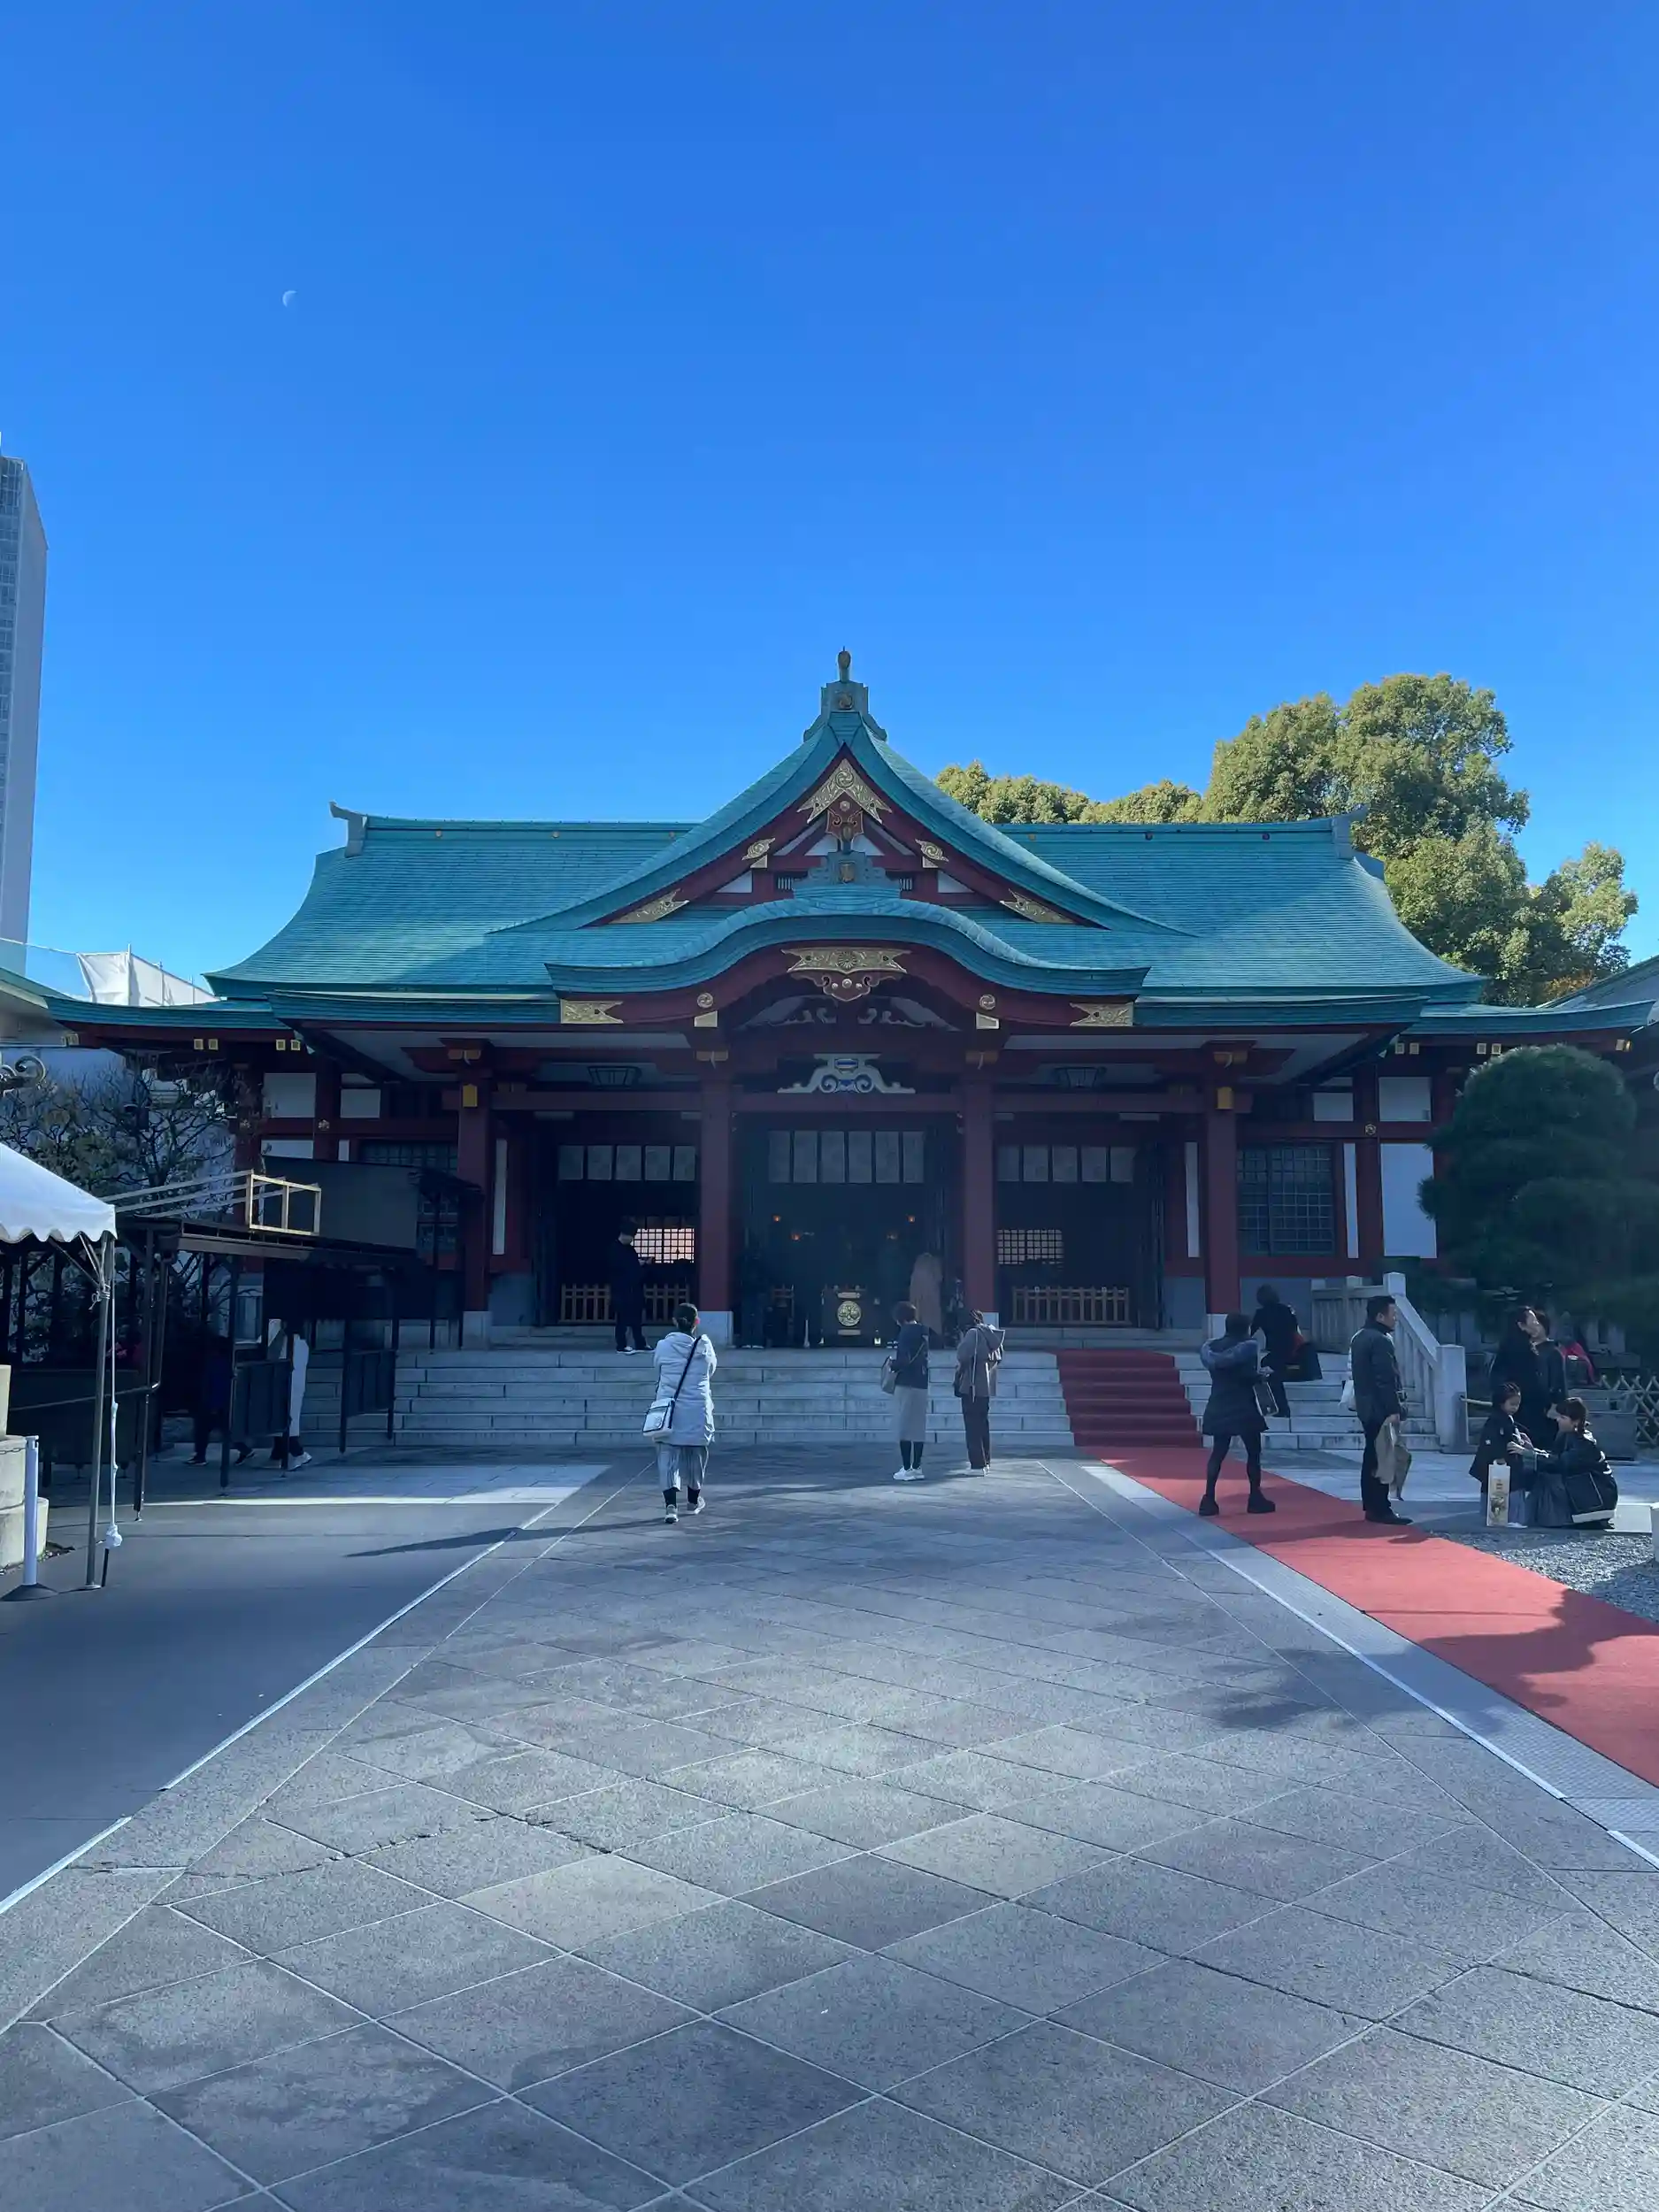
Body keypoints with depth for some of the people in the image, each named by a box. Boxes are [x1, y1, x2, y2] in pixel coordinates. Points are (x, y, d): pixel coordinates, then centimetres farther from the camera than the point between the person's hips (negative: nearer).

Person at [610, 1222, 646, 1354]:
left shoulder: (630, 1249, 16)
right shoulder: (615, 1249, -9)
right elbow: (618, 1266, -20)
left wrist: (642, 1263, 2)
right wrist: (637, 1264, -15)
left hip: (634, 1289, 8)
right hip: (621, 1290, -8)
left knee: (636, 1318, 8)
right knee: (623, 1319, -4)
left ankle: (640, 1345, 10)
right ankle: (621, 1346, 1)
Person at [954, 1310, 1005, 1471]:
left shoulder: (973, 1333, -12)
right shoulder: (992, 1335, 10)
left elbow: (962, 1355, -17)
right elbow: (998, 1359, 16)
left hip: (972, 1385, -8)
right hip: (987, 1386, 8)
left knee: (973, 1426, -5)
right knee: (983, 1423, 17)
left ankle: (978, 1464, -8)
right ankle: (985, 1460, 23)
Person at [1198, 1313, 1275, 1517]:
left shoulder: (1211, 1346, 8)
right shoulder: (1248, 1346, -9)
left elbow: (1211, 1365, -3)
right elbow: (1251, 1375, -19)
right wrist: (1260, 1375, -1)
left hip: (1219, 1407, 6)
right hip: (1243, 1407, -6)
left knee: (1218, 1452, 8)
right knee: (1253, 1452, 8)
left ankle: (1209, 1499, 0)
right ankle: (1255, 1498, 11)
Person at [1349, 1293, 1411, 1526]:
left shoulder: (1360, 1338, 15)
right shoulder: (1380, 1340, -17)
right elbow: (1385, 1379, -21)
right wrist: (1393, 1410, -19)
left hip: (1366, 1406, 10)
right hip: (1380, 1409, -10)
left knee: (1372, 1455, 14)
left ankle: (1371, 1506, 18)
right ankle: (1381, 1509, -6)